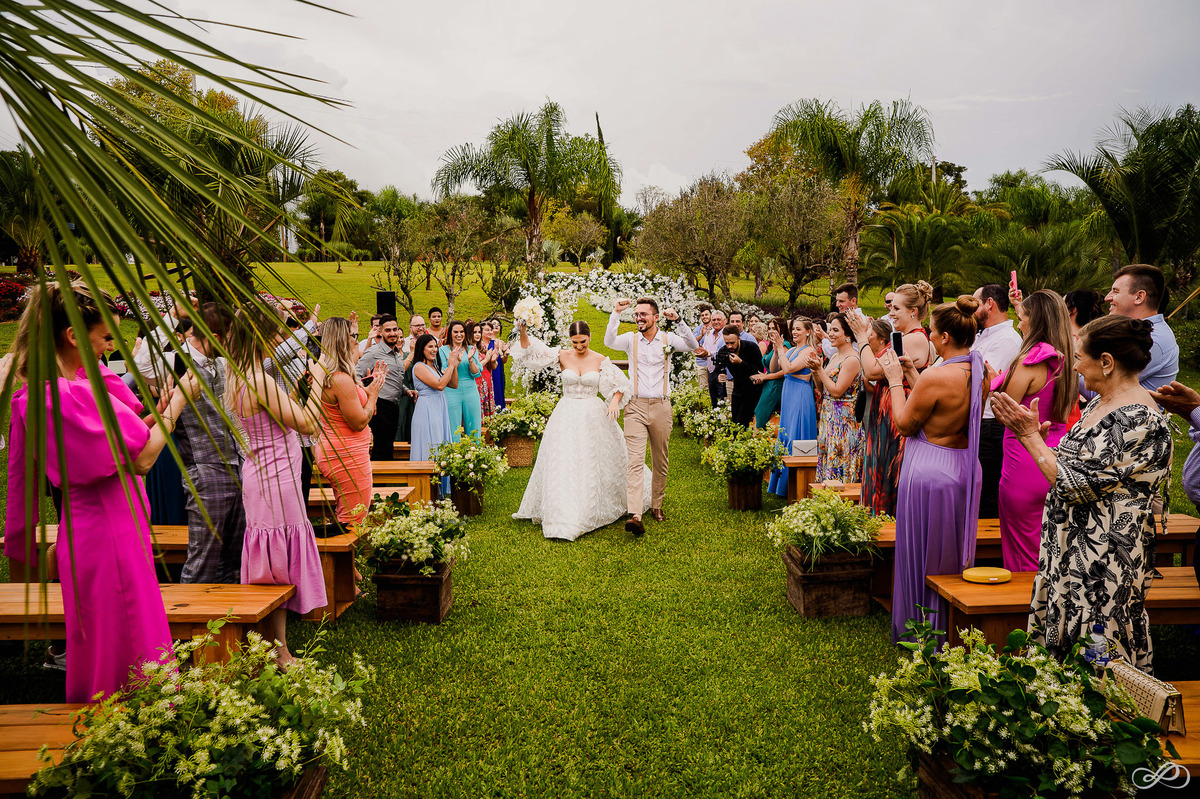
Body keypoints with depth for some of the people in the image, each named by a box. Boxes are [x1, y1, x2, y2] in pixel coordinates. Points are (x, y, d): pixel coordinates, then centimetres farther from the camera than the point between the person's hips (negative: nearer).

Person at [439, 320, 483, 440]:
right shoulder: (443, 350, 2)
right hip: (452, 393, -3)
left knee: (473, 431, 6)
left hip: (471, 392, 3)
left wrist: (470, 359, -15)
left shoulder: (471, 350, 9)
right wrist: (456, 361, -20)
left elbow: (476, 374, 1)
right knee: (454, 433, -2)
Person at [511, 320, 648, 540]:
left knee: (597, 462, 9)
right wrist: (523, 332, -26)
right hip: (567, 415, 0)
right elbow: (531, 352, -9)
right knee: (563, 463, -3)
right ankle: (564, 518, 5)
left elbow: (620, 384, 2)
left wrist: (615, 401, -17)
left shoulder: (600, 360, -1)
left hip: (593, 415, 0)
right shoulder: (562, 356, -2)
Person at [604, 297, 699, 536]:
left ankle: (656, 505, 29)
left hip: (661, 407, 2)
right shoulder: (631, 339, 4)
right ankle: (635, 515, -21)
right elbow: (609, 342, -14)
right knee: (635, 461, -12)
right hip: (636, 407, -1)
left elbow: (692, 346, -10)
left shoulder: (667, 339, 5)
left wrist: (678, 321, -19)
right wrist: (616, 313, -21)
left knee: (661, 462, 11)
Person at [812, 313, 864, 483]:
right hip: (828, 416, 9)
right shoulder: (834, 356, 12)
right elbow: (822, 387, 15)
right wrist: (816, 371, -2)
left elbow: (836, 391, -19)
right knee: (826, 460, 13)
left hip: (843, 417, -9)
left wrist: (820, 369, -15)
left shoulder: (852, 360, -16)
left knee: (838, 462, -4)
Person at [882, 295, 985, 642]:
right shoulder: (981, 373, 0)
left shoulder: (935, 377, -24)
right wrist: (913, 377, 15)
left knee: (923, 558, 9)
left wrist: (895, 380, -3)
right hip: (966, 470, 8)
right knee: (954, 556, 21)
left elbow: (905, 424, -13)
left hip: (929, 473, -8)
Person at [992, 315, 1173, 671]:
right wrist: (1034, 435, 2)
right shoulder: (1100, 405, 9)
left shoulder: (1138, 420, -20)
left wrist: (1031, 436, -16)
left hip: (1102, 564, -9)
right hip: (1071, 551, 9)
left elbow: (1077, 484, -23)